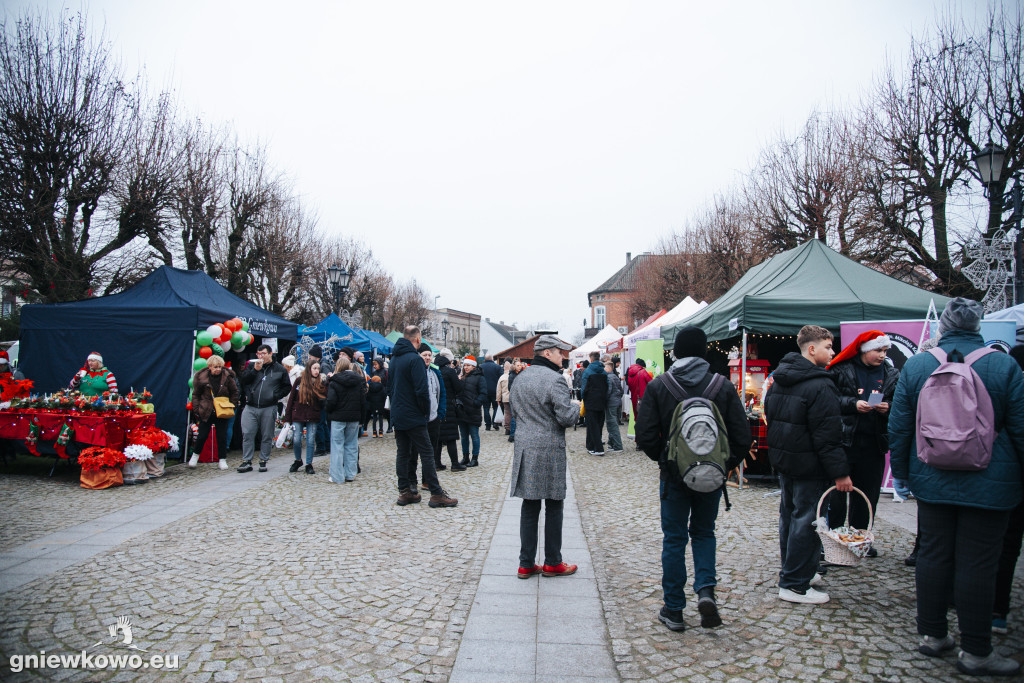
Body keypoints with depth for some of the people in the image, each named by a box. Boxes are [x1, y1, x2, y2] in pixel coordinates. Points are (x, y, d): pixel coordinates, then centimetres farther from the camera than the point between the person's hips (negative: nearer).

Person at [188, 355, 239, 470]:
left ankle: (222, 460, 14)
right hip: (206, 412, 0)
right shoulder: (201, 377, -6)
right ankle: (195, 455, 28)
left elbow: (234, 393, 6)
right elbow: (195, 395, 5)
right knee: (202, 435, 5)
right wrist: (197, 409, 0)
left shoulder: (227, 377, -6)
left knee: (222, 436, 4)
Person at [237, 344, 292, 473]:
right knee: (247, 434, -2)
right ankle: (247, 461, 7)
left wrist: (276, 396, -4)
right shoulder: (251, 365, 11)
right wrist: (255, 370, -11)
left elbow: (287, 387, 10)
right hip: (250, 407, 1)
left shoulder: (280, 369, 7)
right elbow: (242, 380, 1)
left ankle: (263, 461, 15)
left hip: (269, 408, -1)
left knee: (267, 436, 4)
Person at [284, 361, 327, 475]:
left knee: (311, 441, 2)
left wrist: (324, 383, -21)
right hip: (298, 415, 0)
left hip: (313, 418, 0)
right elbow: (292, 398, 4)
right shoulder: (299, 380, 0)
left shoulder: (320, 382, 1)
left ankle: (309, 464, 17)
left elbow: (324, 397, -12)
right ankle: (298, 461, 25)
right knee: (296, 440, 1)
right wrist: (288, 417, 2)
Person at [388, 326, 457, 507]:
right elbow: (421, 390, -21)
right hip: (413, 417, -8)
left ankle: (404, 492, 15)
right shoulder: (415, 359, -16)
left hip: (397, 415, 8)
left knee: (402, 453, 11)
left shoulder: (394, 359, 11)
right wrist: (426, 411, -7)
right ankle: (436, 494, 0)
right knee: (426, 453, -3)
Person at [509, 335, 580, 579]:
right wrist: (575, 406, 3)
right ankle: (552, 563, 18)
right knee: (553, 507, 7)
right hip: (549, 450, -7)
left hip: (524, 447, 7)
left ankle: (526, 564, 16)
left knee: (529, 507, 11)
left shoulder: (520, 378, 11)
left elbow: (512, 408, 23)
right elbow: (567, 417, -17)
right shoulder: (554, 380, -15)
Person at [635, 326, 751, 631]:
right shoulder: (724, 386, -5)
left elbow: (646, 436, -11)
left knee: (674, 539, 11)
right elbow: (742, 437, -6)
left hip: (674, 476, -1)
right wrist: (726, 464, 9)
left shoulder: (658, 386, -8)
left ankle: (674, 610, 18)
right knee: (704, 533, 21)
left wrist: (663, 458, 6)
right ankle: (706, 589, 2)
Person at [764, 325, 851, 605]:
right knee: (806, 521, -1)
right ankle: (795, 584, 5)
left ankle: (792, 572, 31)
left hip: (783, 462, 9)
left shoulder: (779, 380, 9)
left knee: (789, 515, 18)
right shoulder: (820, 386, -18)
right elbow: (828, 437, -20)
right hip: (809, 466, -9)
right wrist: (840, 472, -15)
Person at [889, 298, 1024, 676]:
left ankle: (932, 634, 24)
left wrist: (901, 473, 11)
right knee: (977, 564, 4)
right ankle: (975, 652, 14)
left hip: (932, 482, 2)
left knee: (934, 555, 12)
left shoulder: (916, 366, -1)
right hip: (989, 485, -2)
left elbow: (899, 427, 1)